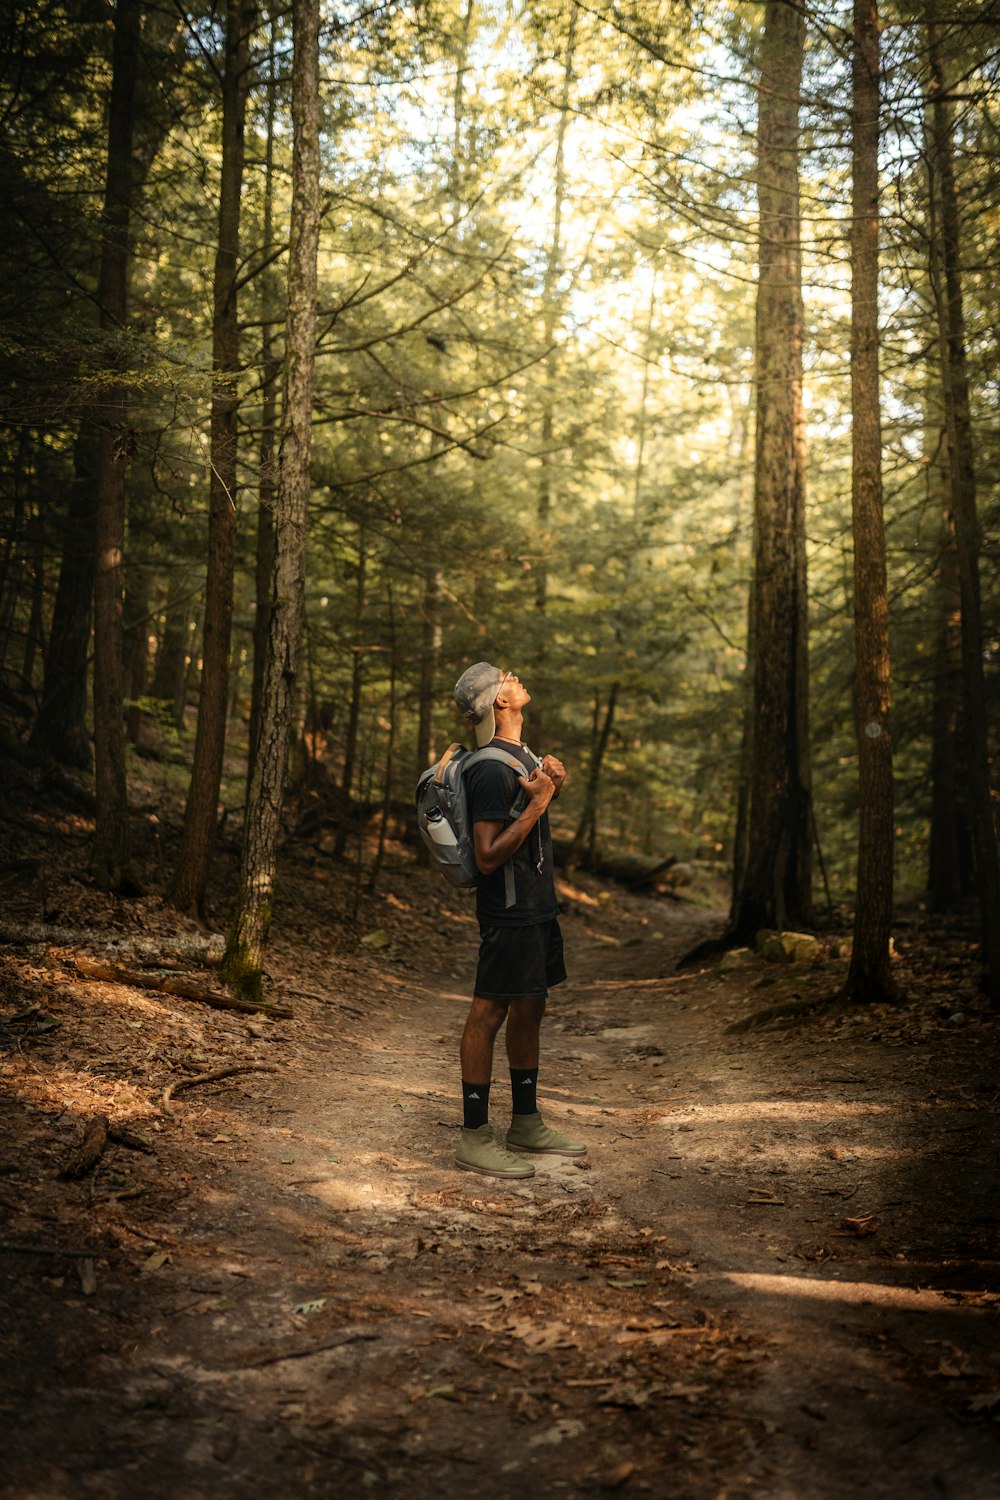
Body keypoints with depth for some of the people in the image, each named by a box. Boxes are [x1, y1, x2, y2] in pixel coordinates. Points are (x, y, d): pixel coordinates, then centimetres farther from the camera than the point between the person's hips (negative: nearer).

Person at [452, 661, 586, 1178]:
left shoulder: (523, 755, 12)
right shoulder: (492, 769, -20)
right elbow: (488, 857, -23)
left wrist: (552, 787, 6)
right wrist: (536, 804, -24)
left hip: (537, 906, 10)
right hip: (508, 910, -10)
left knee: (529, 1010, 16)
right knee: (488, 1014, -2)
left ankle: (526, 1124, 28)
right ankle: (474, 1137, 6)